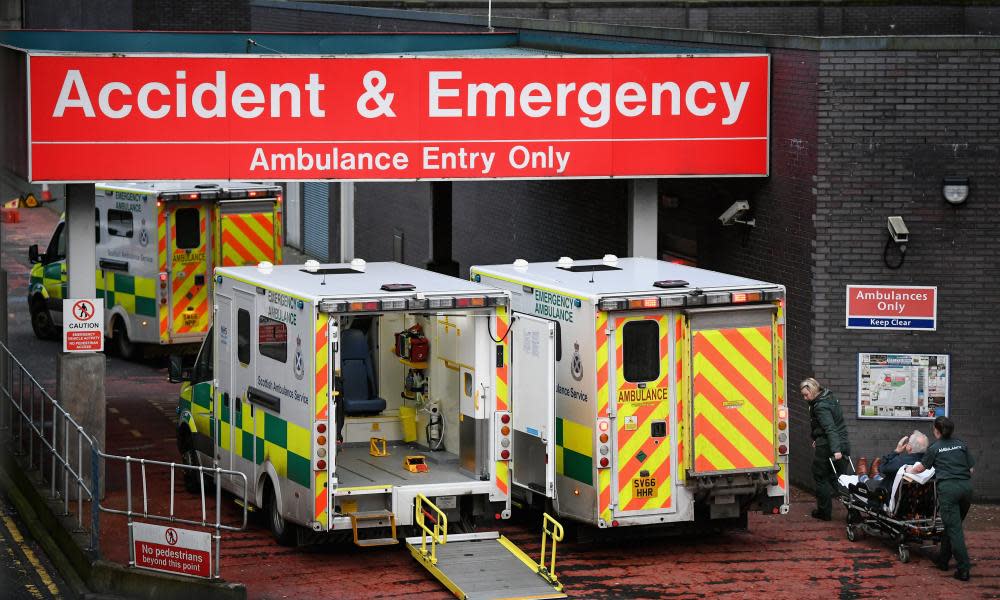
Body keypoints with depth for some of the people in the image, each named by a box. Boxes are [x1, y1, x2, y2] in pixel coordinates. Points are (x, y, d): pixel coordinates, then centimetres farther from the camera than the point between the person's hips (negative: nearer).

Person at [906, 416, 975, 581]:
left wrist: (909, 470, 40)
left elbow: (920, 468, 20)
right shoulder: (962, 445, 14)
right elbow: (971, 469, 14)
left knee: (954, 528, -5)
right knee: (951, 525, 18)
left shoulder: (934, 448, 6)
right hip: (966, 486, 4)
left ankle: (964, 569, -12)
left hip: (948, 487, -4)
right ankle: (943, 560, 27)